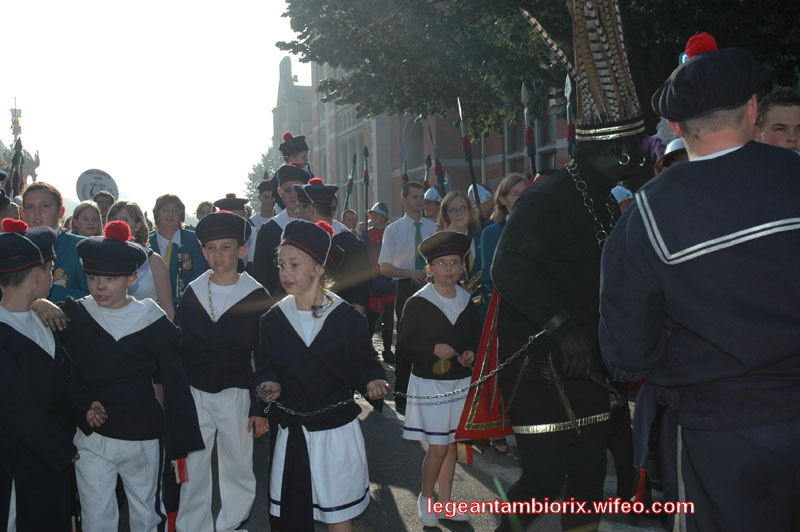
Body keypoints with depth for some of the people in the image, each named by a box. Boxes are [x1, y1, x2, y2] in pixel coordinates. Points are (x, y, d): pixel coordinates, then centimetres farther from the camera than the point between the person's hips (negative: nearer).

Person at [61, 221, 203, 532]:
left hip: (145, 439, -1)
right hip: (91, 437, 1)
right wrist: (85, 405, -11)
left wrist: (180, 447, -7)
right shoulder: (73, 317, -1)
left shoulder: (153, 321, -5)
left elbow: (175, 387, -3)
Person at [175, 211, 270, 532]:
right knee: (192, 472, 5)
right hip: (194, 395, 2)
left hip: (236, 396, -2)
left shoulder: (256, 297, -3)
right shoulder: (193, 292, 4)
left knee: (238, 471, 7)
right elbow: (178, 349, 7)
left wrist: (260, 407, -5)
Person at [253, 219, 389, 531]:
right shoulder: (273, 320, 2)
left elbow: (363, 364, 1)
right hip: (290, 433, 2)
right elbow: (265, 369, 7)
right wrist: (268, 385, -14)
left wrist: (372, 382, -19)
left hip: (338, 432, -2)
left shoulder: (347, 317, -5)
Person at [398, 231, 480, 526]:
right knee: (438, 447, -3)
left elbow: (476, 338, 16)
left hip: (461, 383, 4)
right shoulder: (418, 303, -10)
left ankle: (444, 500, 27)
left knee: (452, 445, 11)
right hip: (429, 383, -4)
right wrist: (434, 349, -21)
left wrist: (471, 353, -4)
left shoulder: (468, 303, 5)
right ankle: (425, 498, 19)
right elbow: (403, 346, -10)